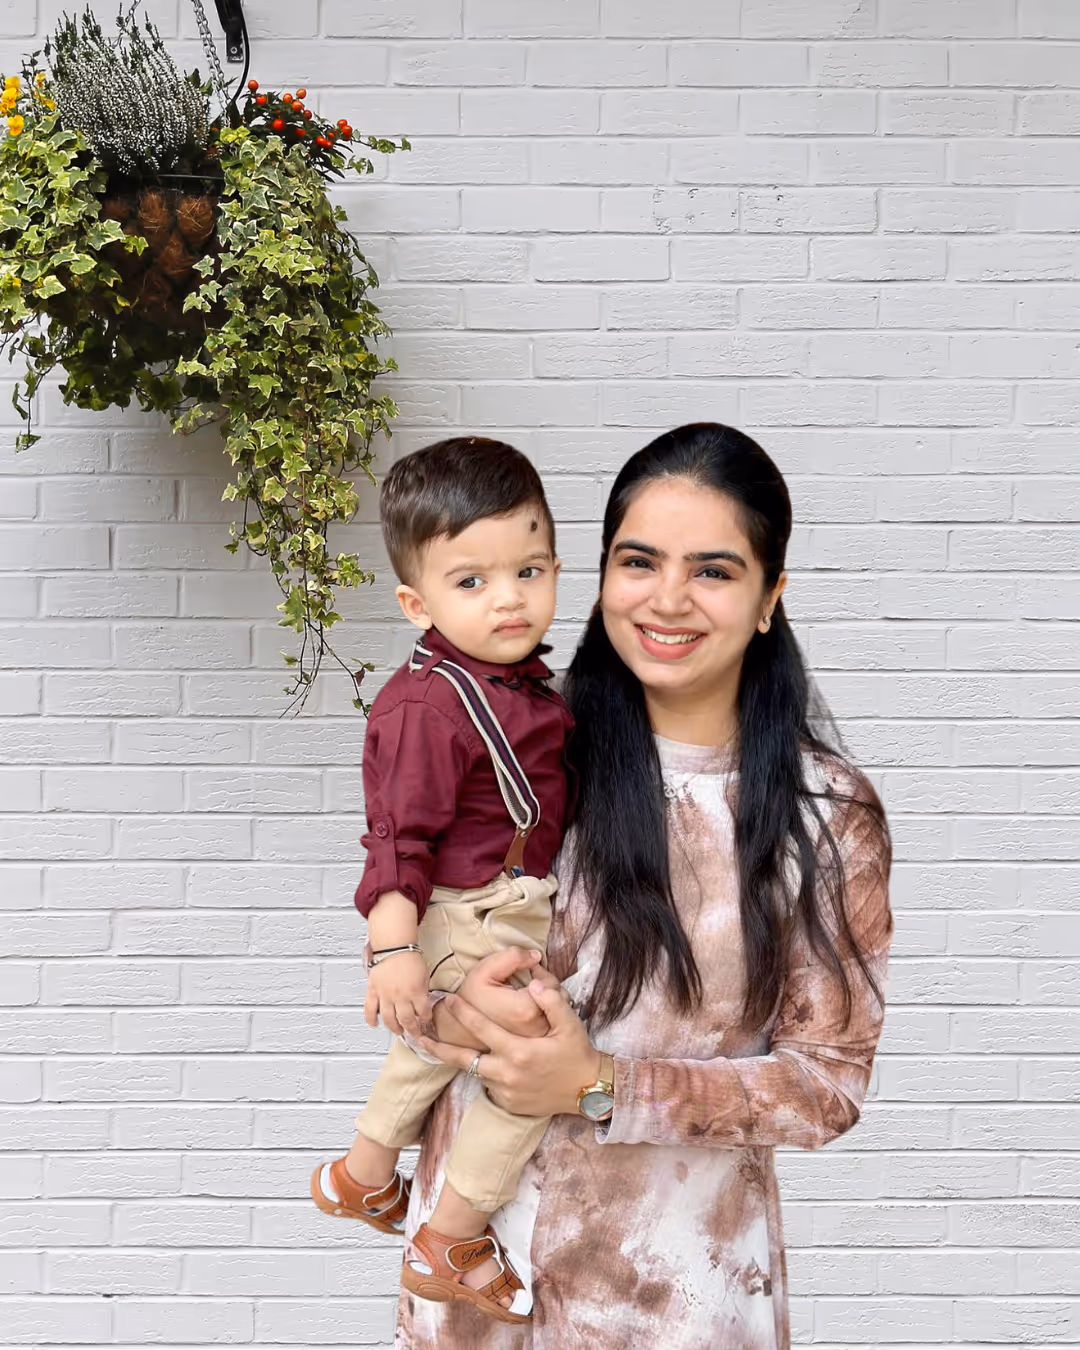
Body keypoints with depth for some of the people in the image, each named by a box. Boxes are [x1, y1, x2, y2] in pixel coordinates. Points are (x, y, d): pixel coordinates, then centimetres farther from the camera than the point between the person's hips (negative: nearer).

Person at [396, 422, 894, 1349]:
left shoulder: (829, 816, -11)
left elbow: (829, 1080, -10)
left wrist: (599, 1087, -20)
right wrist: (458, 1012, -22)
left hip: (675, 1270, -1)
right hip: (478, 1223, 2)